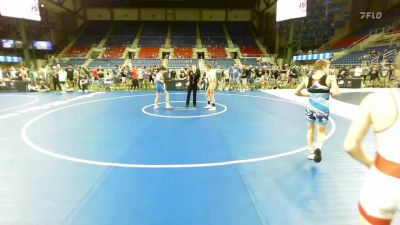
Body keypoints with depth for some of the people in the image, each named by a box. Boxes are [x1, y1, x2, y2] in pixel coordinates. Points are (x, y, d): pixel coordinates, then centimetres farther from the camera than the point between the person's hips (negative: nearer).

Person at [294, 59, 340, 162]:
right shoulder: (330, 78, -7)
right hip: (322, 108, -3)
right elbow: (336, 93, -19)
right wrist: (330, 91, 3)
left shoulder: (307, 79, 3)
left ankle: (311, 152, 33)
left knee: (311, 128, 25)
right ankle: (318, 148, -15)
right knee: (321, 131, 15)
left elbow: (296, 92, 9)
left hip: (310, 107, 3)